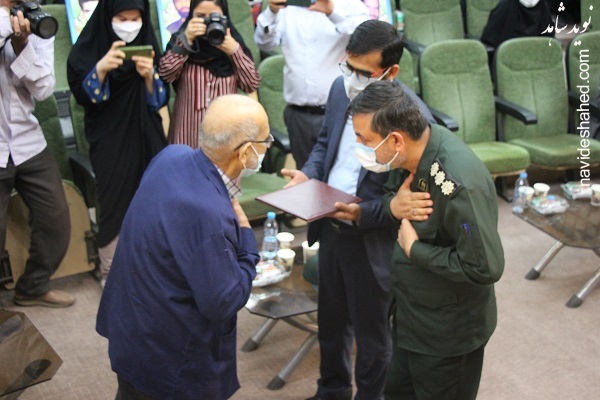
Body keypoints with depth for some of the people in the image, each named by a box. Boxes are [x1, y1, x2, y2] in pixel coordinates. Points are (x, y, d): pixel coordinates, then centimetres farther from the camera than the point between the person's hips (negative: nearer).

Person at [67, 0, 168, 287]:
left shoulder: (148, 46, 5)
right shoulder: (90, 46, -5)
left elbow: (161, 99, 2)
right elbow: (80, 94, -13)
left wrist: (149, 76, -20)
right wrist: (101, 68, -30)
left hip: (147, 139, 3)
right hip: (110, 142, -3)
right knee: (114, 204, -5)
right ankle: (110, 273, 11)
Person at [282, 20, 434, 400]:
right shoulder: (342, 88, -3)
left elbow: (412, 192, -17)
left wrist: (365, 213, -28)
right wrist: (308, 173, -5)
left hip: (372, 240, -6)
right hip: (329, 227, 7)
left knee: (371, 330, 15)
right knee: (331, 318, 25)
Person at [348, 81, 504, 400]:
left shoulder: (460, 184, -35)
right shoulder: (409, 151, -10)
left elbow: (485, 268, -32)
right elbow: (390, 193, 9)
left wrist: (415, 248, -23)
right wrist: (394, 207, -15)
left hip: (448, 333, -8)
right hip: (410, 314, 8)